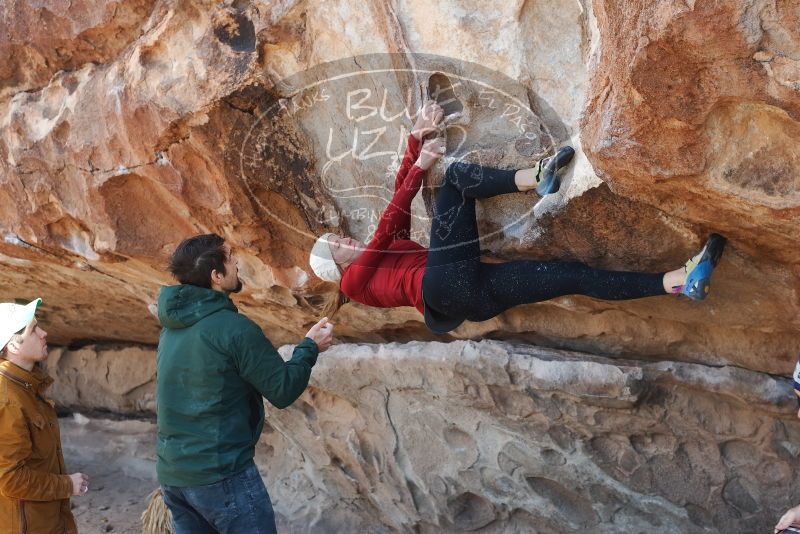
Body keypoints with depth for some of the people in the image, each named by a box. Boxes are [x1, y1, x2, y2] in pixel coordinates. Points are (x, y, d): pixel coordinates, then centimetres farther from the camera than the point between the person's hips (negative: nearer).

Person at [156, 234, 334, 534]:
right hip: (221, 474, -8)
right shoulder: (234, 327, -17)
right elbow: (283, 391, -12)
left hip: (171, 475, 8)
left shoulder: (172, 328, 8)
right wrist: (310, 347, 4)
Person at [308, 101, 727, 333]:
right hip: (443, 284, -7)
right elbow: (389, 218, 2)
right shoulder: (355, 279, 15)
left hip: (472, 291, 8)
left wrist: (416, 139, 21)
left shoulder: (382, 253, 36)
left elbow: (399, 195, 28)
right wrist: (421, 164, -2)